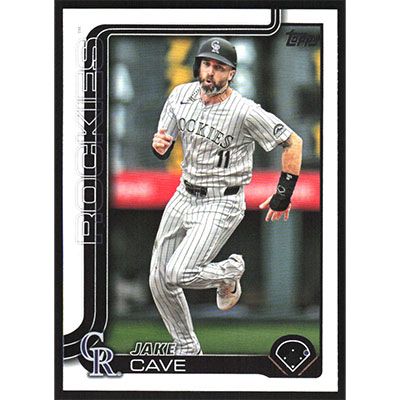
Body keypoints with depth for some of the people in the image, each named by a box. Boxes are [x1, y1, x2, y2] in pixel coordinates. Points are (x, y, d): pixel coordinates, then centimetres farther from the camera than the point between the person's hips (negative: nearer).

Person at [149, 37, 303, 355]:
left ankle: (229, 273, 10)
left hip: (221, 204, -6)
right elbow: (163, 151, 6)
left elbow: (293, 142, -12)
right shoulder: (182, 95, -1)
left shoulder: (245, 112, -20)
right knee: (159, 281, 7)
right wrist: (159, 145, -18)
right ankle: (188, 350, 26)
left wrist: (284, 195, -10)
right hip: (184, 196, 6)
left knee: (177, 274, -21)